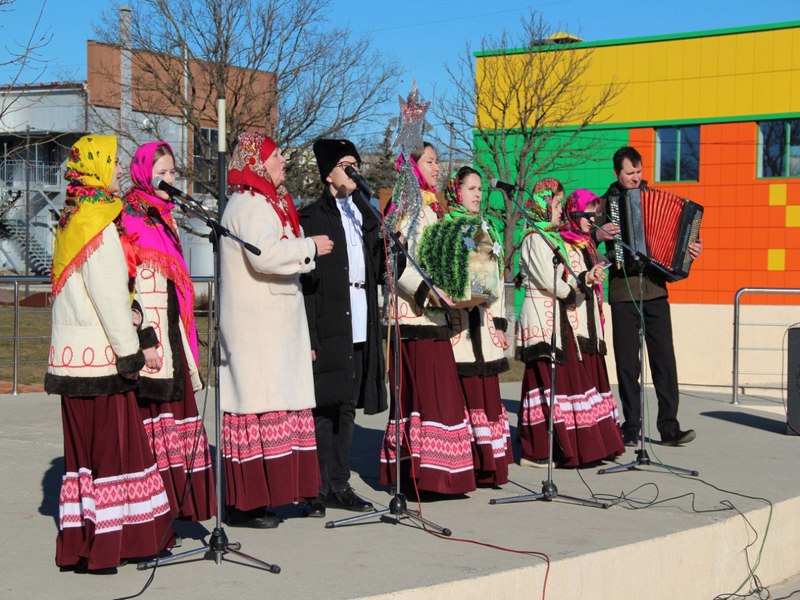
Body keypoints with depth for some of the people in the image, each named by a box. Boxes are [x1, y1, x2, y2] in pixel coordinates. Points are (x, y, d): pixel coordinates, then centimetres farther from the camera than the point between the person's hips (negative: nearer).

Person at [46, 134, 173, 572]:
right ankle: (100, 547, 0)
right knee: (109, 446, -4)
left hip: (75, 354, 9)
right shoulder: (98, 224, -15)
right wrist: (132, 351, -8)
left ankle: (80, 543, 18)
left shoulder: (73, 221, 14)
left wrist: (137, 339, 12)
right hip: (98, 355, -9)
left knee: (87, 447, 12)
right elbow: (110, 298, -16)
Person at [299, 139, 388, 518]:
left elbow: (377, 274, 19)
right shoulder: (312, 219, -4)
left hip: (359, 333, 7)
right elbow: (304, 282, -9)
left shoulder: (364, 217, 17)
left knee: (346, 409, 12)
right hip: (328, 333, -6)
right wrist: (308, 338, -15)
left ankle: (339, 485, 19)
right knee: (321, 411, -4)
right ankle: (315, 489, 3)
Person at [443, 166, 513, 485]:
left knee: (488, 390, 4)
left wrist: (500, 321, 13)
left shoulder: (488, 227, 20)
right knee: (466, 391, -9)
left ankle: (489, 465, 8)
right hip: (461, 322, -6)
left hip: (485, 321, 6)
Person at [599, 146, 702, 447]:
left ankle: (669, 427, -1)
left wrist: (692, 248, 0)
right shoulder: (606, 203, 6)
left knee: (664, 359, -3)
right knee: (627, 364, 1)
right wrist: (598, 234, -17)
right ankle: (631, 428, 8)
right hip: (622, 292, -2)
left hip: (655, 289, 2)